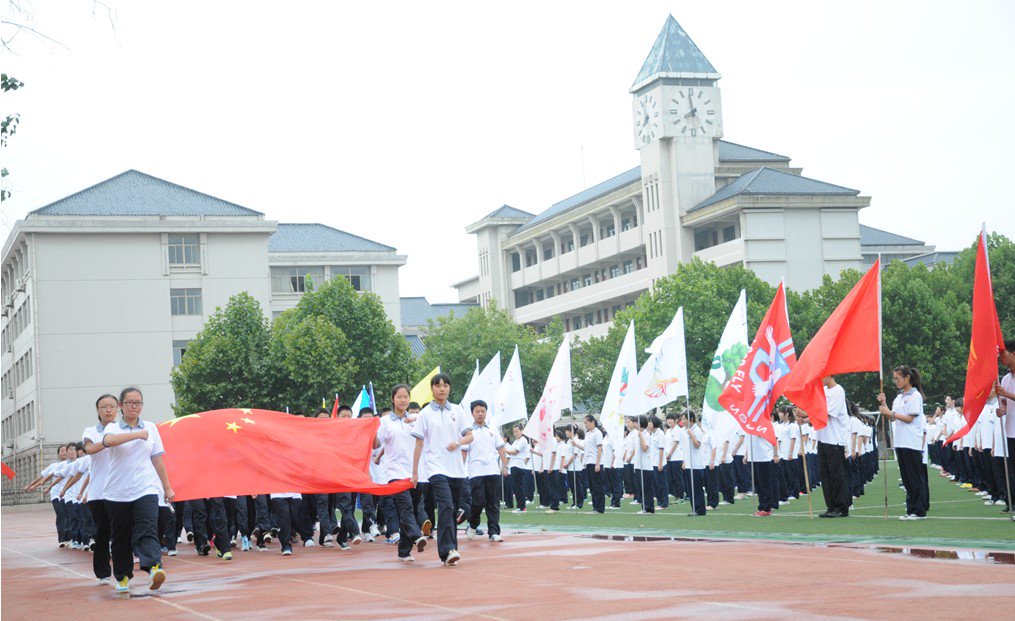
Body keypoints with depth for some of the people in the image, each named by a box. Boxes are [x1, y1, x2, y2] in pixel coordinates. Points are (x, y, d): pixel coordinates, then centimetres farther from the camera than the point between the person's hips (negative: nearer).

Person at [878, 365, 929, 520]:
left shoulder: (915, 396, -7)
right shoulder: (899, 397, 16)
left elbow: (909, 418, -14)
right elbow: (893, 418, 14)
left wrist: (890, 413, -16)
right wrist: (884, 404, 4)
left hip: (912, 443, -8)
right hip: (900, 442, 8)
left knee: (915, 478, -4)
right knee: (906, 478, 9)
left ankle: (919, 511, -1)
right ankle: (911, 510, 14)